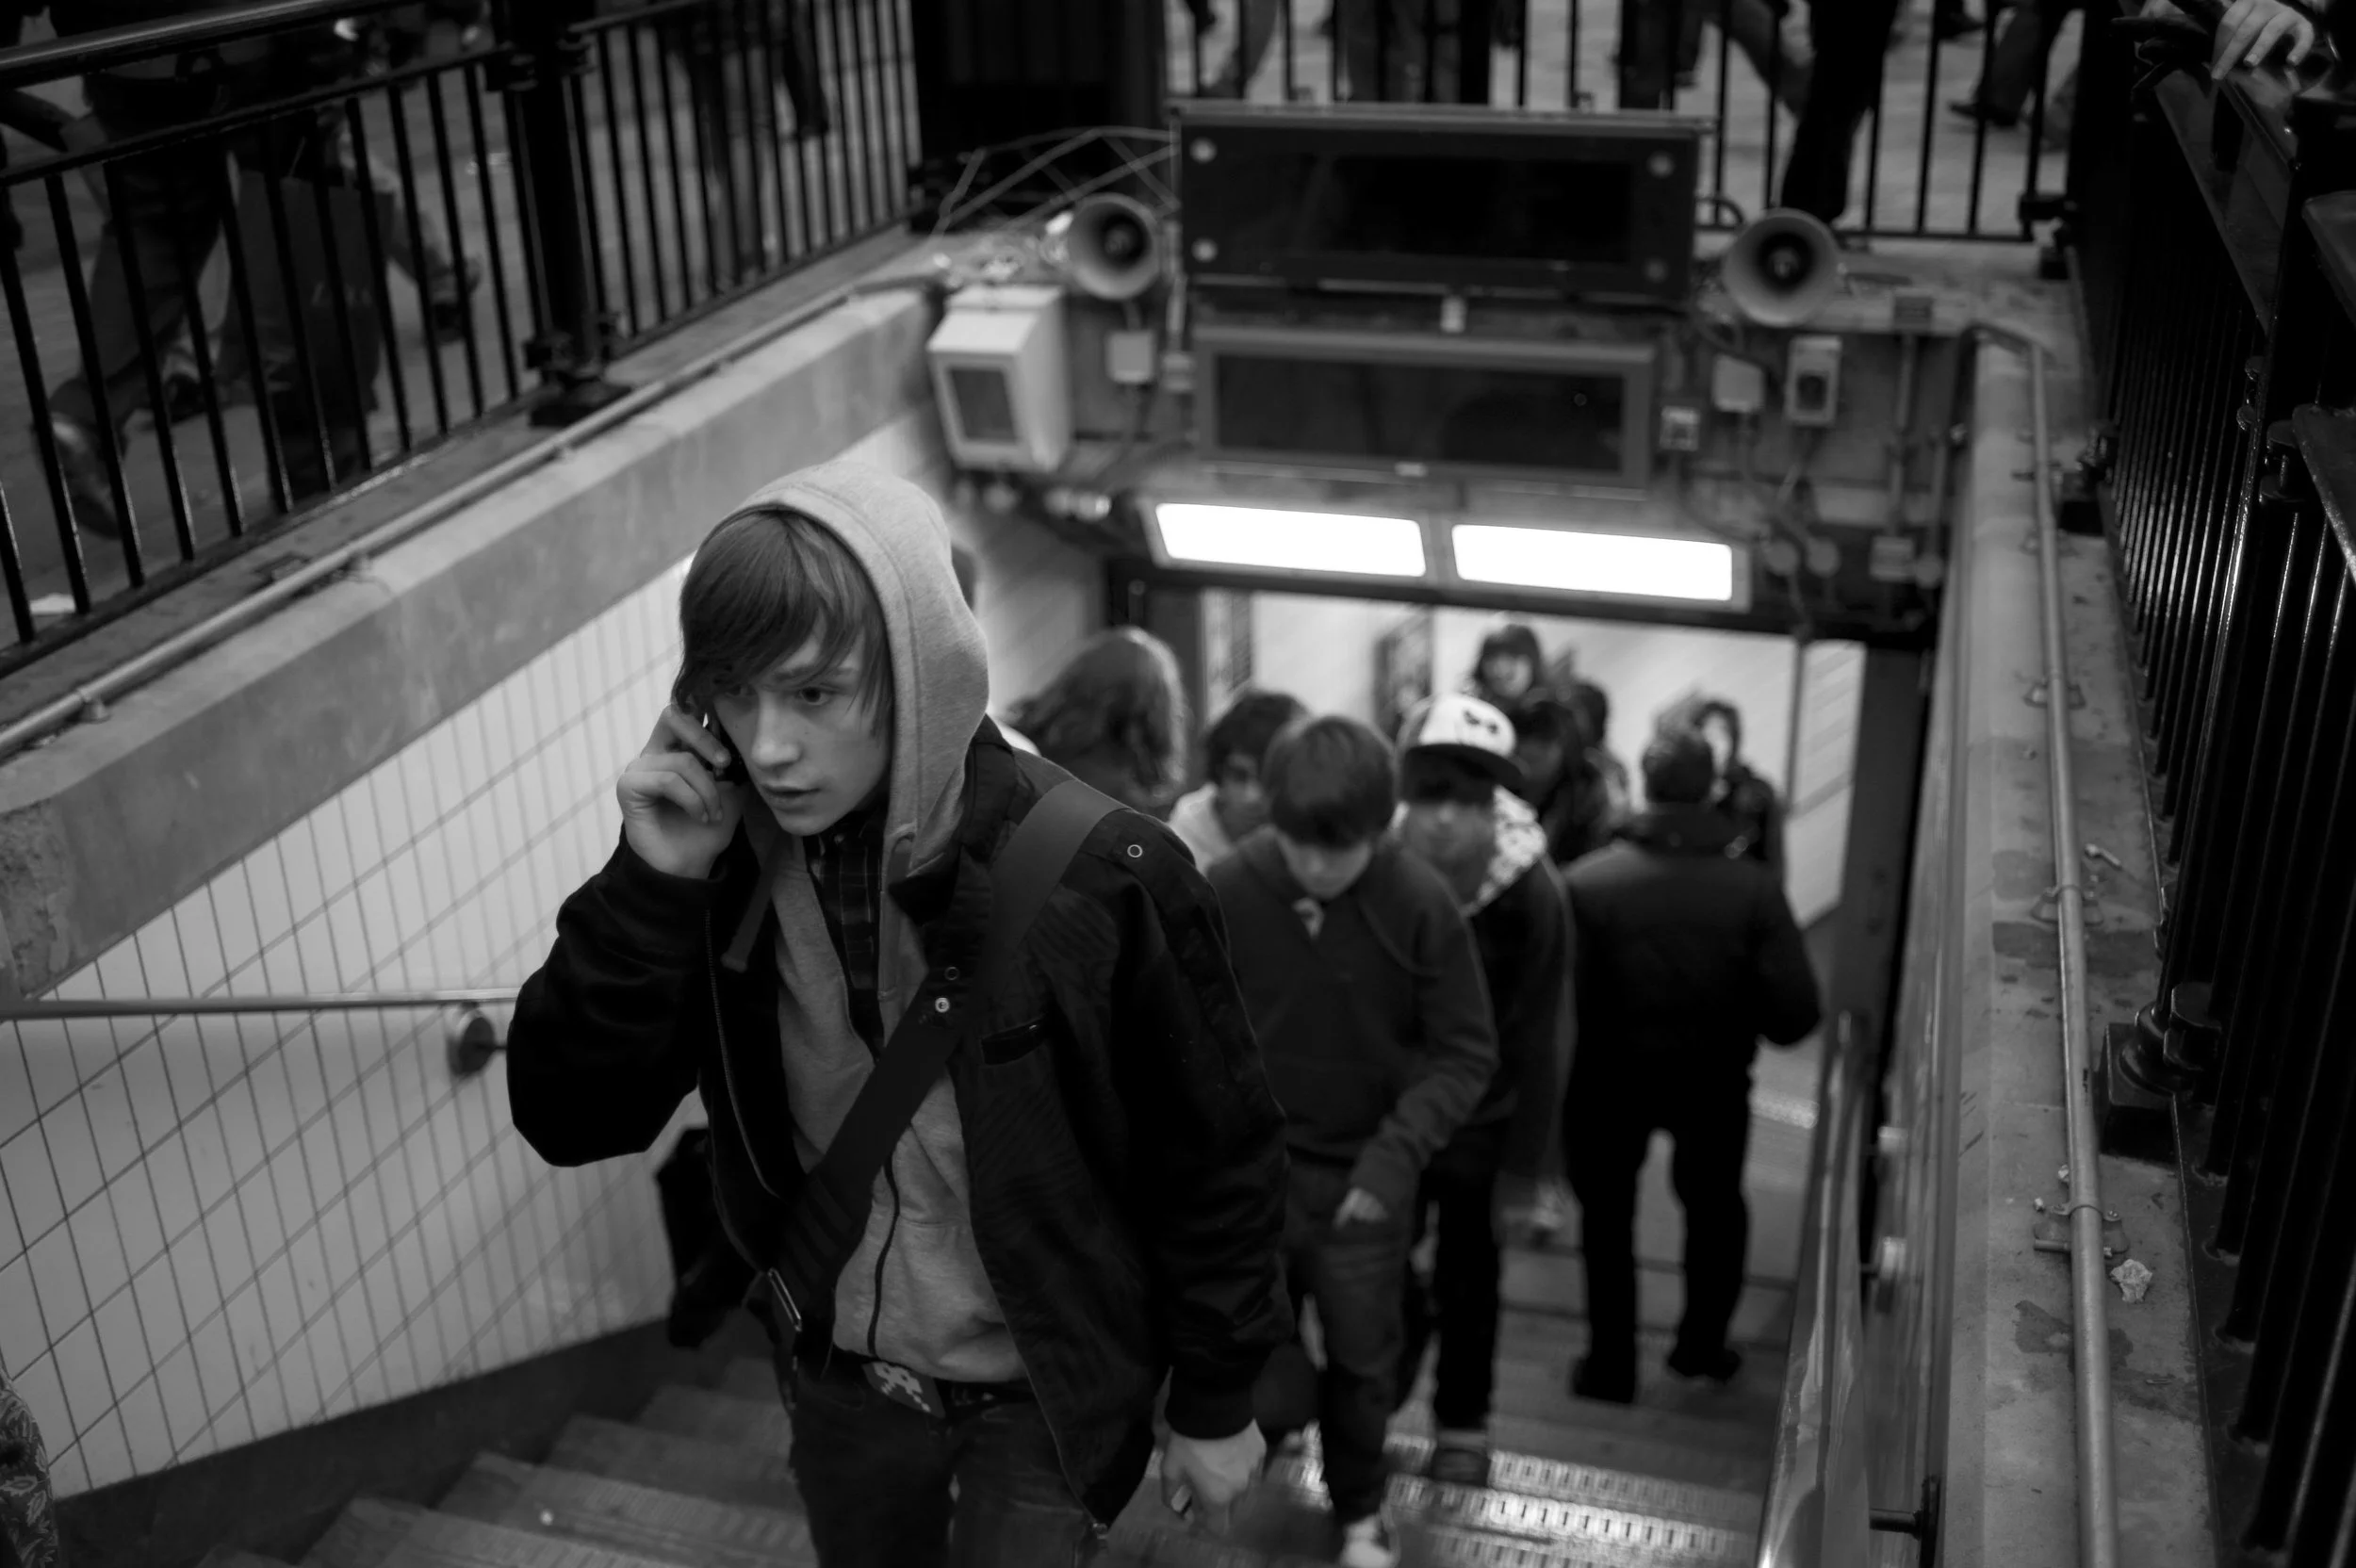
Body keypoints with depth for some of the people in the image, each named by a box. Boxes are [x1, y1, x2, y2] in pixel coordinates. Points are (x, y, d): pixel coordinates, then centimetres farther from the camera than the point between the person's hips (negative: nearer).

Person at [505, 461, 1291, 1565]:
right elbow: (572, 1121, -15)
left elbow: (1215, 1163, -13)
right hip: (839, 1378, 4)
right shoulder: (722, 864, -14)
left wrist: (1214, 1404, -4)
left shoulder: (1097, 880, -26)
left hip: (1044, 1394, -4)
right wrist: (652, 883, -28)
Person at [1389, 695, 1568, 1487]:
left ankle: (1462, 1426, 34)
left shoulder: (1532, 894, -20)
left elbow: (1539, 1043, -14)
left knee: (1468, 1281, 12)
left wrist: (1523, 1171, -11)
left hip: (1482, 1124, -1)